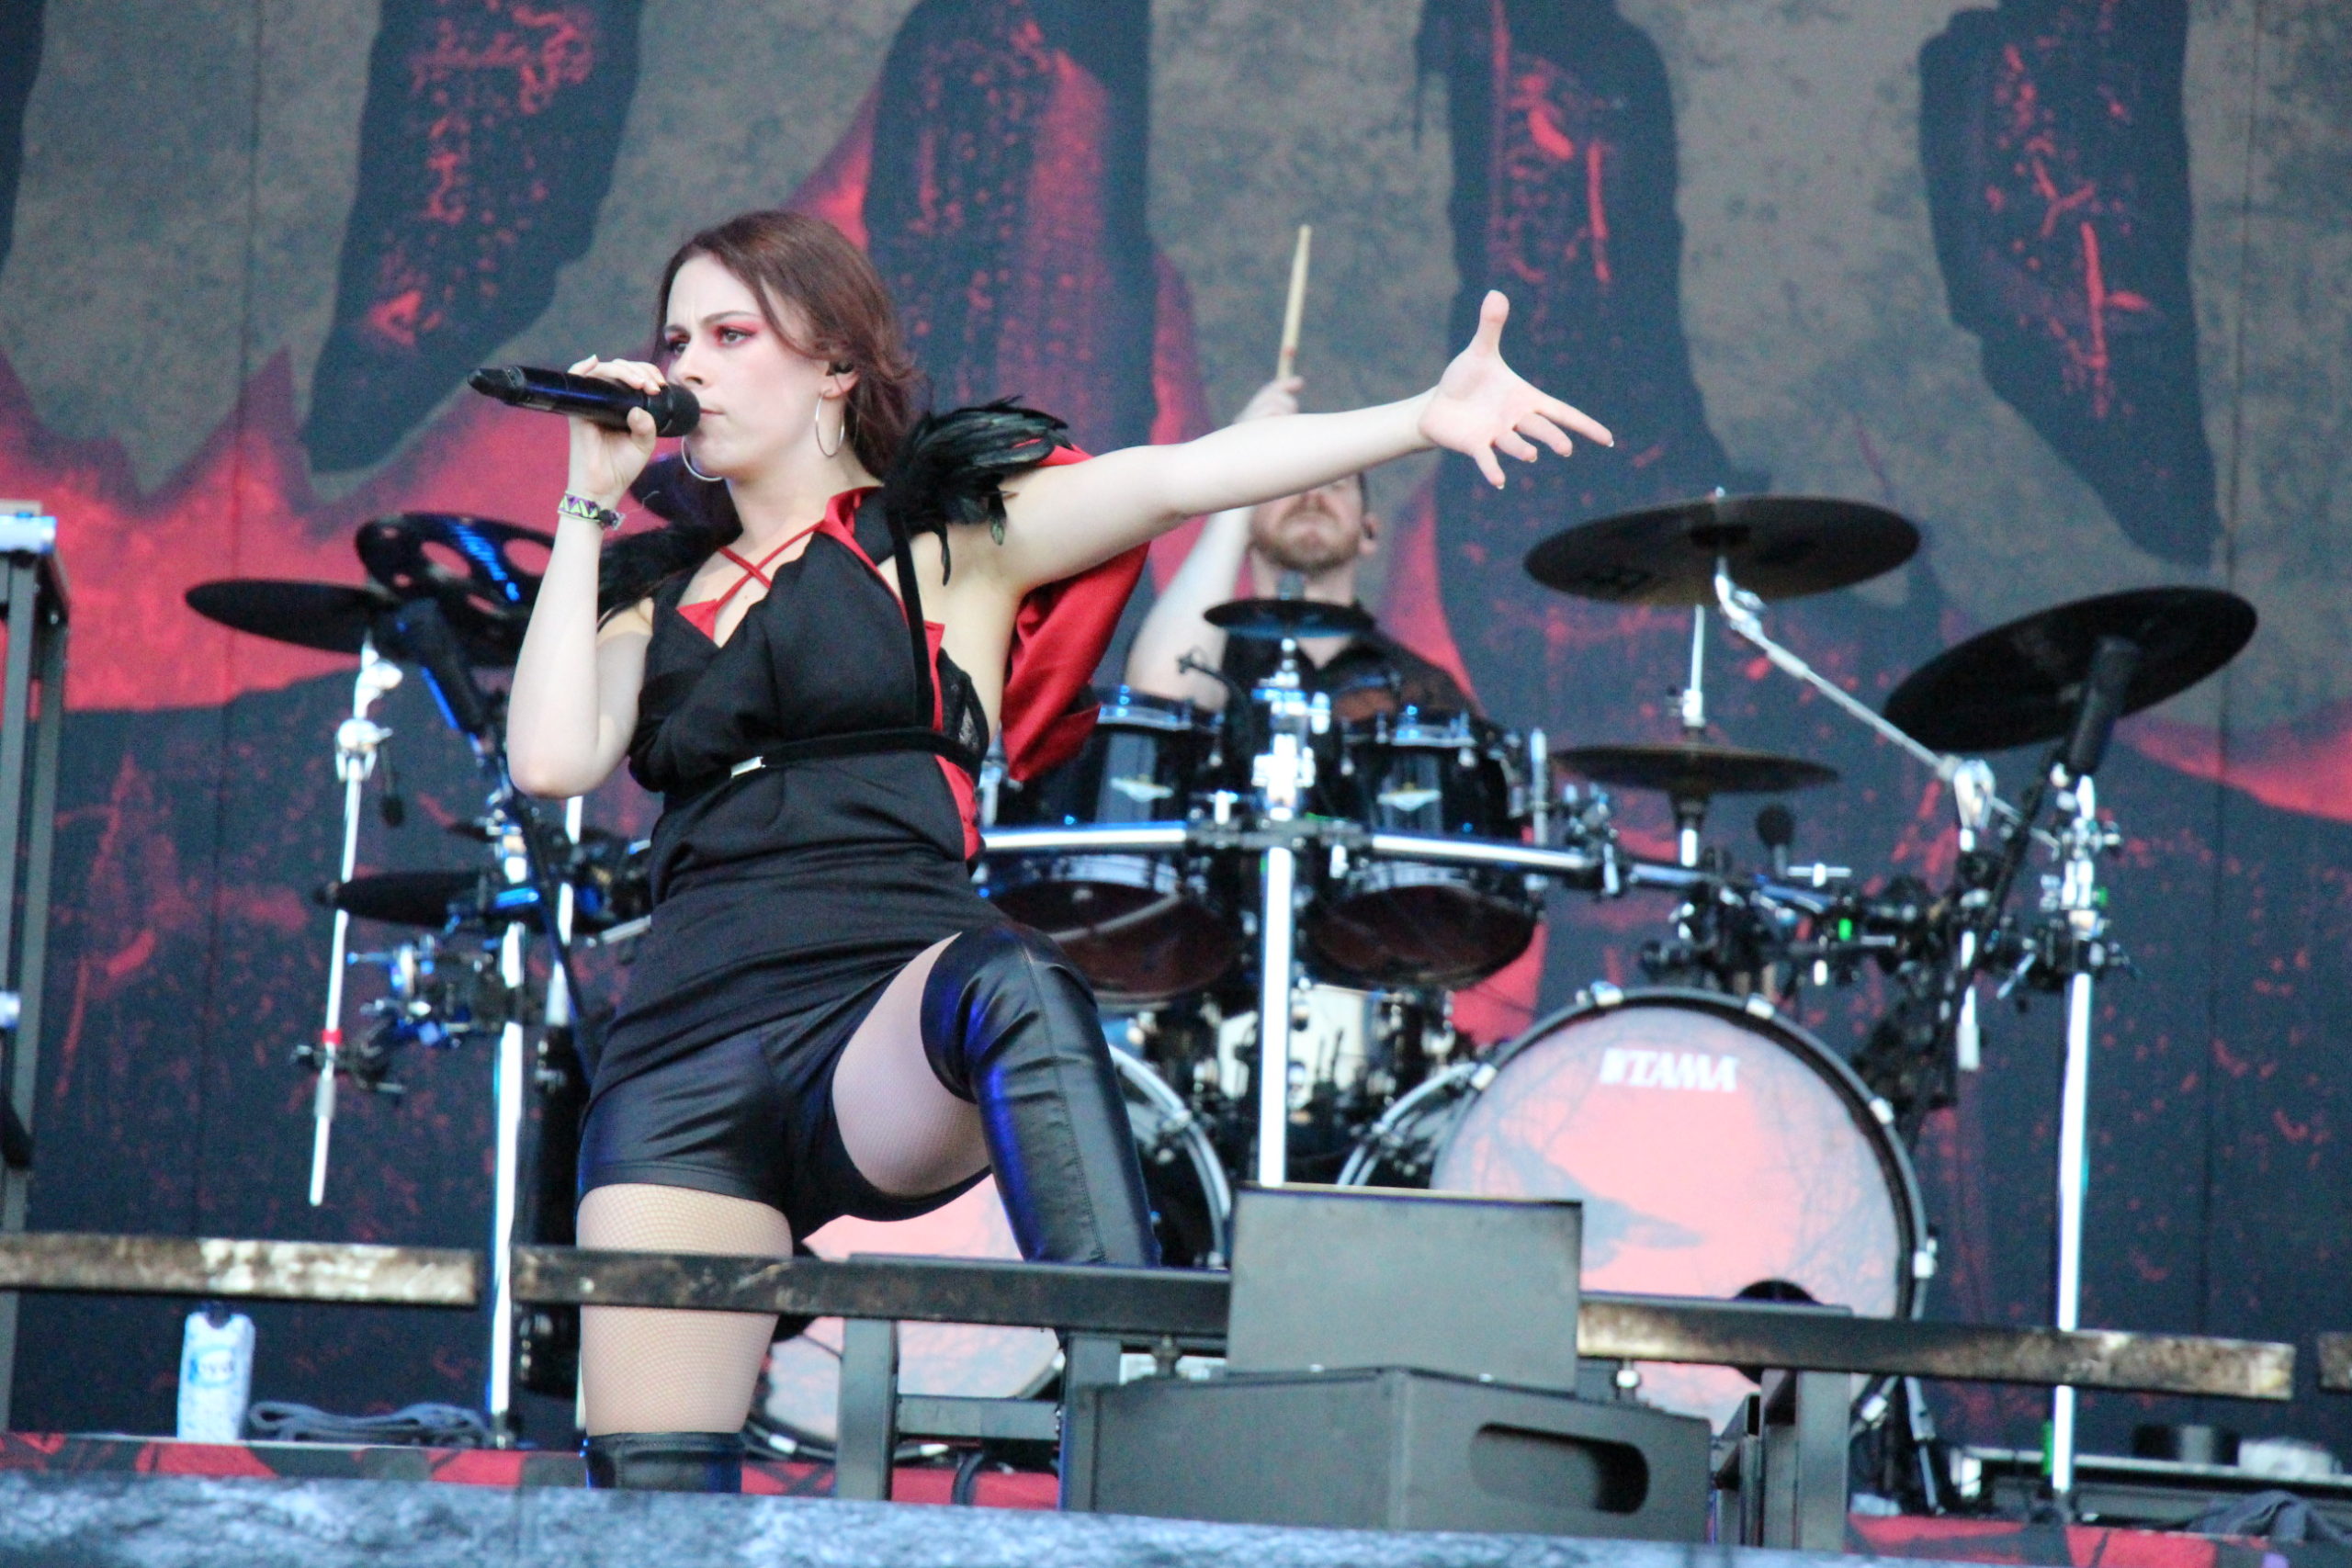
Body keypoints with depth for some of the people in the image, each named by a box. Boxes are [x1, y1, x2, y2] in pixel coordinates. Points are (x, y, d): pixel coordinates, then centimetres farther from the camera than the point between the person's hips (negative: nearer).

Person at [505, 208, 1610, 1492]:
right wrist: (590, 504, 11)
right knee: (647, 1481, -5)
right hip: (680, 1050, 4)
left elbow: (1179, 478, -3)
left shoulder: (953, 531, 12)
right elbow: (551, 758, 5)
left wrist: (1422, 419, -17)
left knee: (1006, 989, -40)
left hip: (887, 1017, -4)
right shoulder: (658, 592, 23)